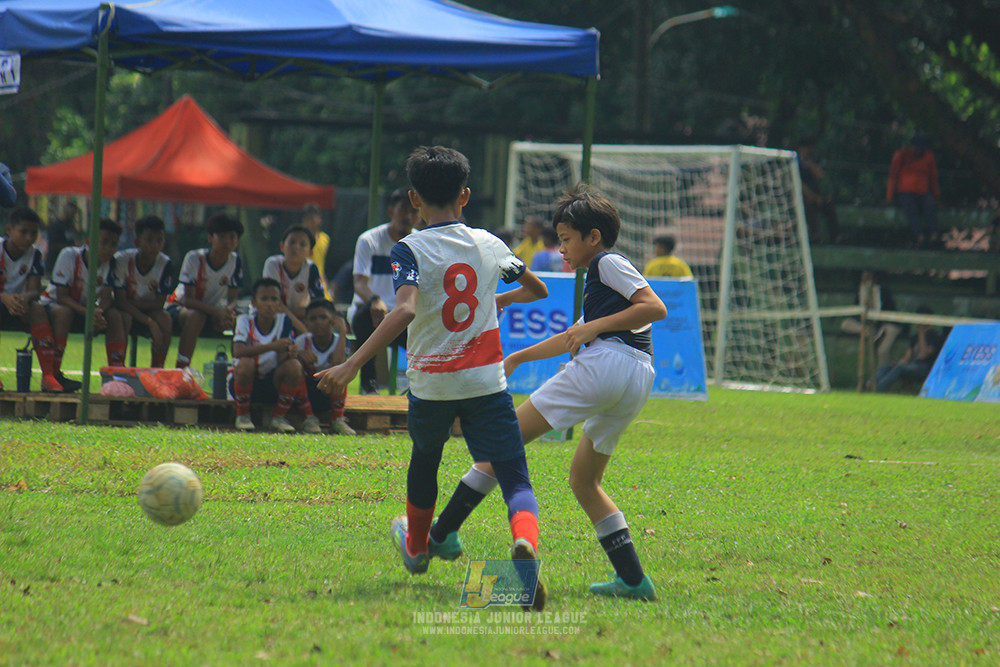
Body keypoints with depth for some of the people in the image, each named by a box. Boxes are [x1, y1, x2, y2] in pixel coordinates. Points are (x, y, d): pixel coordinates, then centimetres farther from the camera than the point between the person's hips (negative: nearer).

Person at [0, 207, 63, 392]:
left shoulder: (34, 255, -1)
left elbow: (34, 291, -7)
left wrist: (25, 298, -33)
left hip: (19, 302, 3)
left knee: (38, 309, -29)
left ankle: (49, 376, -33)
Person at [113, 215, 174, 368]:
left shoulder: (165, 264, -14)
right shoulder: (122, 259, -21)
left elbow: (159, 303, -12)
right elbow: (120, 301, -24)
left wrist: (133, 303, -25)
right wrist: (149, 322, -32)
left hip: (149, 311, 3)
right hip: (125, 310, -3)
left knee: (165, 319, -28)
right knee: (124, 318, -36)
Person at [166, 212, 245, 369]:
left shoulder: (235, 261, -9)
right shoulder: (194, 258, -22)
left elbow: (232, 300, -8)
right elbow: (188, 299, -26)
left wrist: (229, 311, -34)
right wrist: (217, 312, -40)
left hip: (212, 311, 4)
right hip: (179, 306, -4)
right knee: (196, 316, -39)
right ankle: (181, 369, -38)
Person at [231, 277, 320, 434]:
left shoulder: (283, 321, -4)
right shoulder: (245, 321, -11)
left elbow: (281, 359, -12)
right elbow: (238, 351, -30)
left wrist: (289, 354, -37)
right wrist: (272, 346, -39)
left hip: (272, 384, 2)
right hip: (244, 383, -2)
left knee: (294, 366, -26)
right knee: (246, 362, -34)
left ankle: (279, 417, -9)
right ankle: (242, 415, -13)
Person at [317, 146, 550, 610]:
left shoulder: (410, 250, -8)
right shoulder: (489, 245, 6)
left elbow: (405, 311, -26)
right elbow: (538, 290, 22)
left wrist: (352, 365, -30)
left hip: (431, 384, -1)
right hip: (486, 381, 1)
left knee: (424, 460, 29)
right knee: (515, 480, -7)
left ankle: (417, 547, 51)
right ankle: (525, 541, -40)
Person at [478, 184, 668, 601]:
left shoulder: (609, 263, 5)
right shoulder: (600, 278, 35)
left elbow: (655, 307, -9)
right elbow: (571, 339, 45)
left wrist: (595, 327, -11)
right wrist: (518, 357, 48)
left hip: (608, 363, -10)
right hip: (636, 384, 10)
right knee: (583, 480, 15)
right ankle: (633, 579, 5)